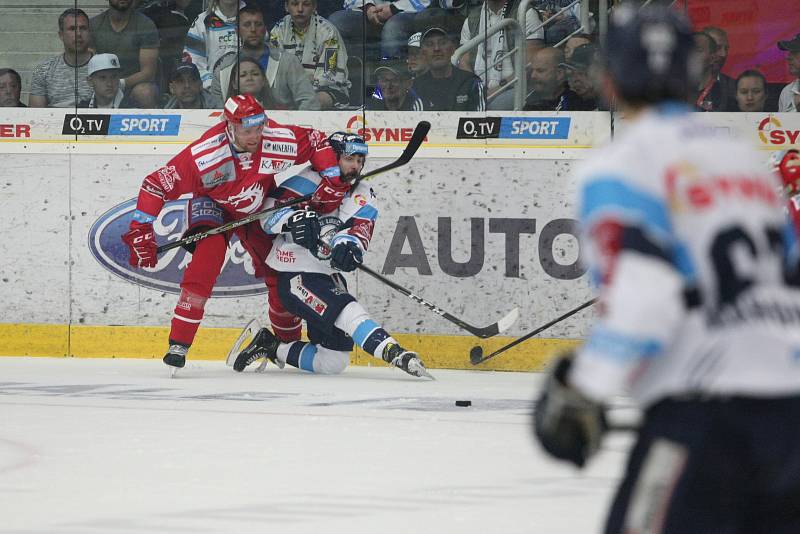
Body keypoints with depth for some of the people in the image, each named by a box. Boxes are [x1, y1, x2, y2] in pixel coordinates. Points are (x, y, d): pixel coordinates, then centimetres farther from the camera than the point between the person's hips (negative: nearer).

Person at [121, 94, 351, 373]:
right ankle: (179, 343, -26)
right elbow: (156, 185, -32)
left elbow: (318, 142, -10)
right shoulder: (203, 154, -38)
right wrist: (140, 233, -33)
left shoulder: (281, 140, -29)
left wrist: (332, 181, -17)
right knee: (209, 253, -29)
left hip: (259, 208, 4)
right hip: (212, 203, -4)